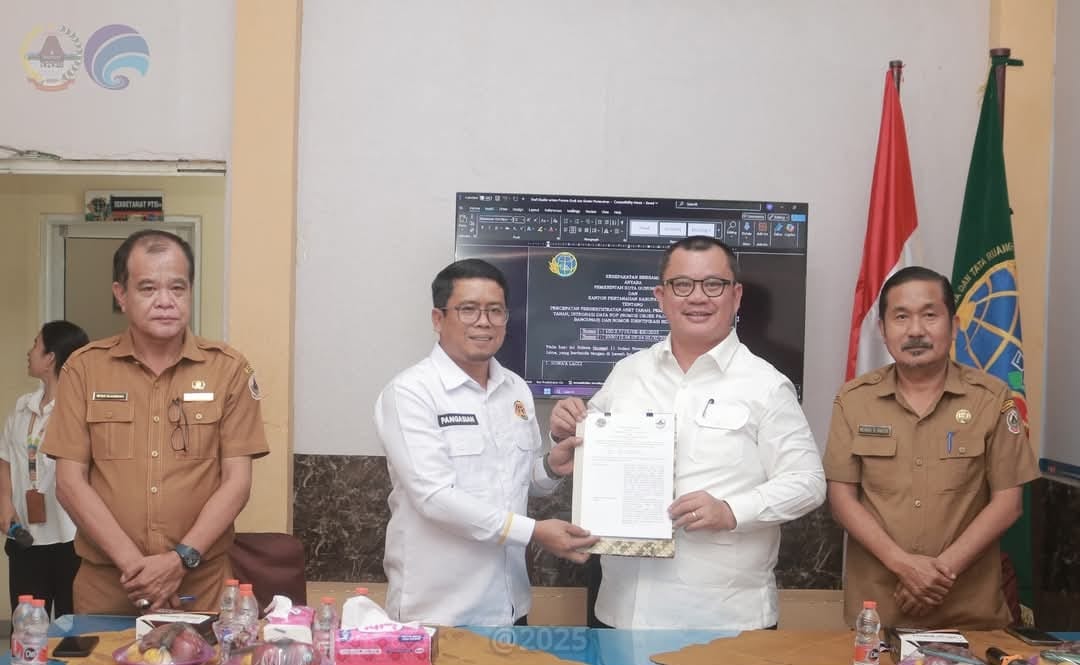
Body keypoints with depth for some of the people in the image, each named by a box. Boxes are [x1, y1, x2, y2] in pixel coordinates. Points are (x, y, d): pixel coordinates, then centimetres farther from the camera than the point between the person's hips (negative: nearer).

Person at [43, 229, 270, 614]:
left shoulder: (228, 368, -1)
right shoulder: (84, 368, 2)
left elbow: (237, 481, -4)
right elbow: (70, 481, -2)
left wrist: (181, 559, -14)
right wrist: (132, 562, -12)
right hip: (104, 586, 1)